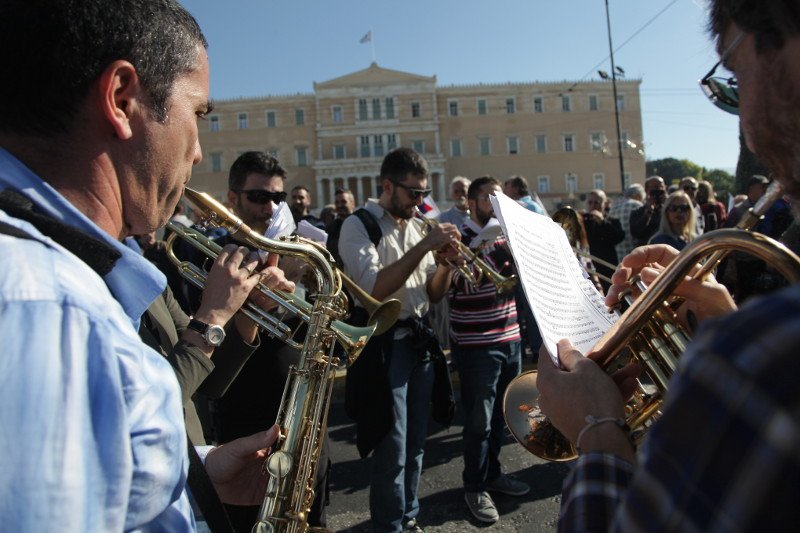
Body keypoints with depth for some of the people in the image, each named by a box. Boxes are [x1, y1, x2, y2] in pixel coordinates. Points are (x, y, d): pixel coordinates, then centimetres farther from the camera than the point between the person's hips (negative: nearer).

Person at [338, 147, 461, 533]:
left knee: (415, 444, 17)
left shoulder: (416, 226, 11)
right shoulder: (358, 226, -9)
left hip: (419, 341, 7)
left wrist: (446, 262, -8)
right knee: (392, 449, 1)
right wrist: (423, 247, -24)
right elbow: (374, 288, -23)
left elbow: (433, 294, 12)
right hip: (383, 345, -6)